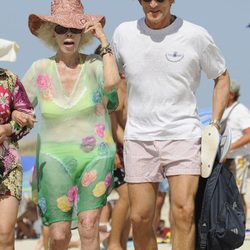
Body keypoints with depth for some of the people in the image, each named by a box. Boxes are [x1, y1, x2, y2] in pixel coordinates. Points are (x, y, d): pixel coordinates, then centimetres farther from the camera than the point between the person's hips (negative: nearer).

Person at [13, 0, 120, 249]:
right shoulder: (40, 69, 1)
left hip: (96, 156, -1)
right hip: (55, 158, 1)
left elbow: (111, 82, -25)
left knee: (88, 225, -12)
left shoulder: (94, 65, -3)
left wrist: (104, 42, -17)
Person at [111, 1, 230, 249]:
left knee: (184, 211, -17)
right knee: (140, 218, 0)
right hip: (138, 136, 2)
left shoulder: (196, 36, -4)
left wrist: (215, 125, 1)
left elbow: (221, 77, 10)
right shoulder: (123, 33, 2)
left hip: (183, 136, -2)